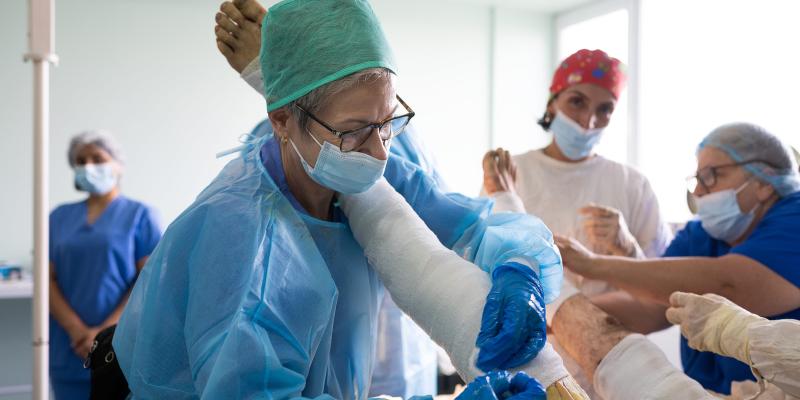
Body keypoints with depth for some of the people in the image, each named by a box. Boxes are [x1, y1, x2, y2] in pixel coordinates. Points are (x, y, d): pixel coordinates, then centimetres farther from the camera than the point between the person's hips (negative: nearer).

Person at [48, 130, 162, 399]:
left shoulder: (139, 214, 2)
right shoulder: (60, 216, 12)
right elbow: (48, 279, 5)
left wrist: (106, 332, -12)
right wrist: (77, 330, -9)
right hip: (69, 350, 3)